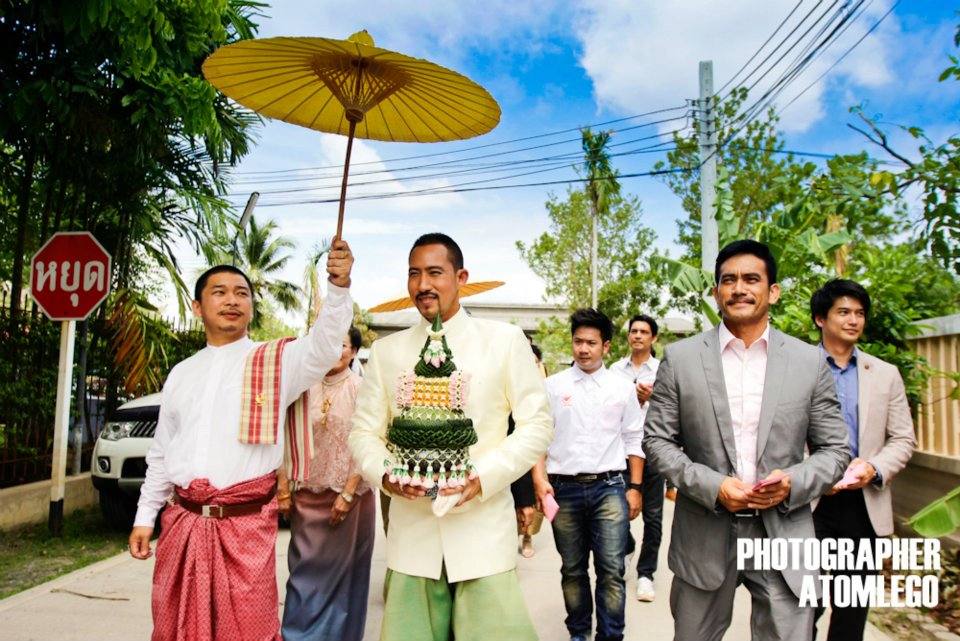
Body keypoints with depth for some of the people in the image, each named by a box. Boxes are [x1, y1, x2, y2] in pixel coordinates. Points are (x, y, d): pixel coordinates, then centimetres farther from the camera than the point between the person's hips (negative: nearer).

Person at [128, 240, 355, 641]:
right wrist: (144, 517, 15)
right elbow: (161, 453, 18)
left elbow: (322, 348, -20)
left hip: (246, 525, -4)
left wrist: (339, 287, -34)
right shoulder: (181, 374, 13)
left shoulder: (275, 361, 0)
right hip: (181, 523, 4)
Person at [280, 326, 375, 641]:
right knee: (305, 571, 7)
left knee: (340, 571, 8)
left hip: (348, 494, -3)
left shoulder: (361, 389, -6)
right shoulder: (306, 389, 5)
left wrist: (348, 494, -14)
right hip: (308, 495, 3)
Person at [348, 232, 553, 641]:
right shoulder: (386, 350, 8)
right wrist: (385, 473, -12)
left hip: (483, 529, -2)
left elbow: (538, 423, -1)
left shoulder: (505, 340, 1)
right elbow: (363, 431, 9)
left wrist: (485, 476, -14)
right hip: (411, 531, 2)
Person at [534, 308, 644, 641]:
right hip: (564, 488, 1)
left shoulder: (623, 387, 6)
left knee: (611, 570, -3)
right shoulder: (553, 385, 4)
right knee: (572, 570, 11)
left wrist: (635, 487, 5)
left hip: (609, 488, 0)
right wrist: (539, 480, -9)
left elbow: (634, 440, 9)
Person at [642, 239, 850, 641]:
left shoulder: (810, 361, 2)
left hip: (784, 536, 0)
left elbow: (834, 448, 6)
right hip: (704, 536, 0)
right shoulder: (680, 358, -2)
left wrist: (794, 483, -14)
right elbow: (656, 440, -1)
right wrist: (712, 486, -14)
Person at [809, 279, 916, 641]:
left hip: (865, 504, 3)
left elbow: (903, 440, 6)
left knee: (853, 609, 15)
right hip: (809, 501, -3)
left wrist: (875, 469, -12)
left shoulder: (886, 374, 8)